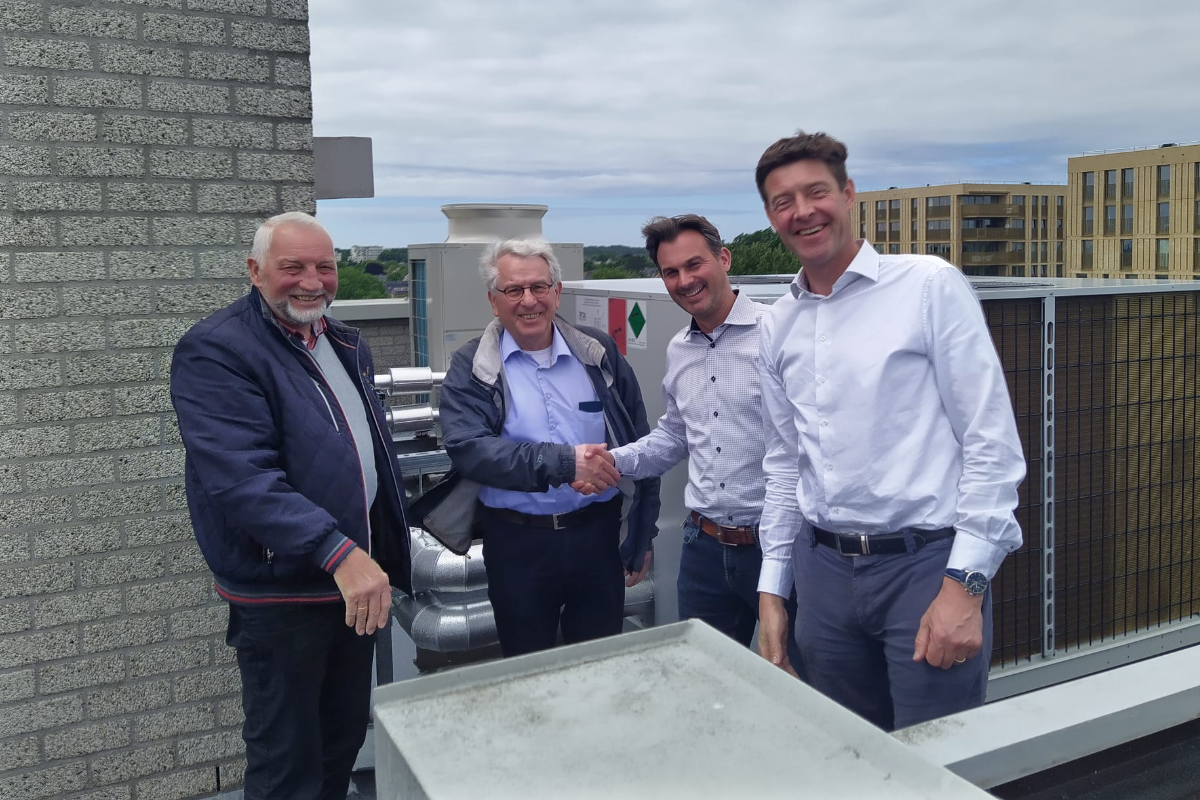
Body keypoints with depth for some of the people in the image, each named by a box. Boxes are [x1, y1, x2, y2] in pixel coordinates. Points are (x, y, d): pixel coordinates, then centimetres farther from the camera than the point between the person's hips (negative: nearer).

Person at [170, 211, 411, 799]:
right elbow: (244, 479, -28)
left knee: (344, 740, 21)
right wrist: (338, 552, -36)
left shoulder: (344, 344, 10)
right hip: (281, 594, -8)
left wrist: (386, 555, 18)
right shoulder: (215, 352, -16)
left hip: (358, 579, 8)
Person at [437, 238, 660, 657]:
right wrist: (562, 462, -28)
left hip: (598, 535, 2)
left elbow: (640, 447, 7)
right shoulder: (470, 368, -3)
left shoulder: (599, 353, 3)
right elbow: (467, 447, -19)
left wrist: (641, 537, 6)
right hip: (518, 543, -1)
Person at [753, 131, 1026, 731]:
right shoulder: (777, 327, 10)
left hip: (927, 562, -5)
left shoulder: (931, 286, -6)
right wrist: (772, 590, 13)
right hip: (823, 569, 5)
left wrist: (966, 584, -13)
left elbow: (992, 440, -9)